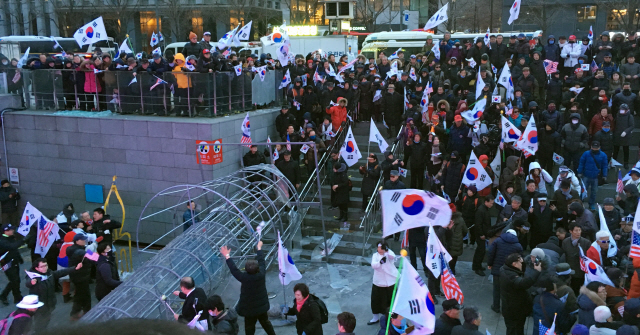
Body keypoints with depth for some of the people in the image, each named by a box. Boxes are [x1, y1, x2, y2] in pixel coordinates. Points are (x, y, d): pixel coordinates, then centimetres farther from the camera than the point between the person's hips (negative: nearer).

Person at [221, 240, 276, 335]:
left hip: (250, 309, -5)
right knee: (265, 322, 26)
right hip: (262, 306, 5)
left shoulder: (245, 278, -29)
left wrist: (227, 256, -15)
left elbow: (234, 270, -22)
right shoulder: (261, 274, -16)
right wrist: (259, 248, 13)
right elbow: (261, 261, -1)